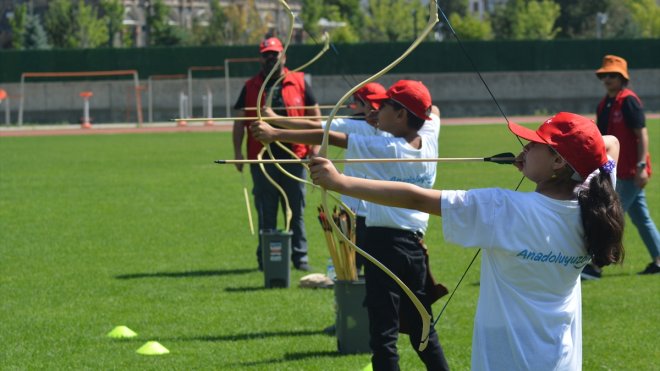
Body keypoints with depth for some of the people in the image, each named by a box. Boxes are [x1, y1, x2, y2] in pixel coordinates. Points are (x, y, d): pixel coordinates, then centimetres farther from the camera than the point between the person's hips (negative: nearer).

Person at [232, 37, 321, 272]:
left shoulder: (299, 82, 6)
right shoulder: (251, 87, 7)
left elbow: (314, 114, 9)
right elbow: (239, 121, 7)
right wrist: (237, 152, -2)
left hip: (293, 157, 0)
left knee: (296, 209, 4)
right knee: (265, 211, 3)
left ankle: (300, 256, 10)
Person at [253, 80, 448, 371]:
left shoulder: (382, 148, -13)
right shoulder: (429, 140, 2)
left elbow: (328, 137, -13)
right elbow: (432, 111, 25)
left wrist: (275, 134, -12)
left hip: (385, 242, -6)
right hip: (416, 245, 7)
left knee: (384, 336, -6)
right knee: (423, 331, 16)